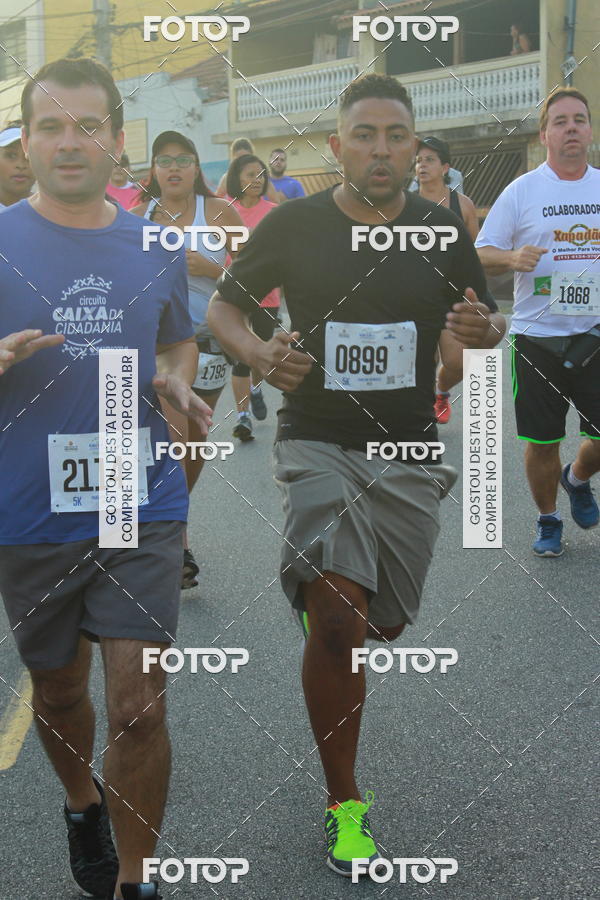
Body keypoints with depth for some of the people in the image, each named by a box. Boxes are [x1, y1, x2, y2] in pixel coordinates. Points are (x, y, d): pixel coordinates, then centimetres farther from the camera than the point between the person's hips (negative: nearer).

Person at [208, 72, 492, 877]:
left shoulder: (443, 231, 1)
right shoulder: (293, 226, -5)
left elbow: (482, 324, 11)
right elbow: (223, 306, 5)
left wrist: (479, 329, -14)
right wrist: (259, 354, -17)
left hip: (409, 450, 3)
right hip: (318, 443, -3)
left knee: (383, 625, 14)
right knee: (340, 617, -19)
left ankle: (318, 598, 52)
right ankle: (345, 802, -2)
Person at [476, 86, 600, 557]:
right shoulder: (522, 191, -1)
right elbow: (481, 255, -1)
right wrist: (513, 258, -20)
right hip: (537, 336, -2)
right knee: (542, 440, 4)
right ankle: (548, 521, 26)